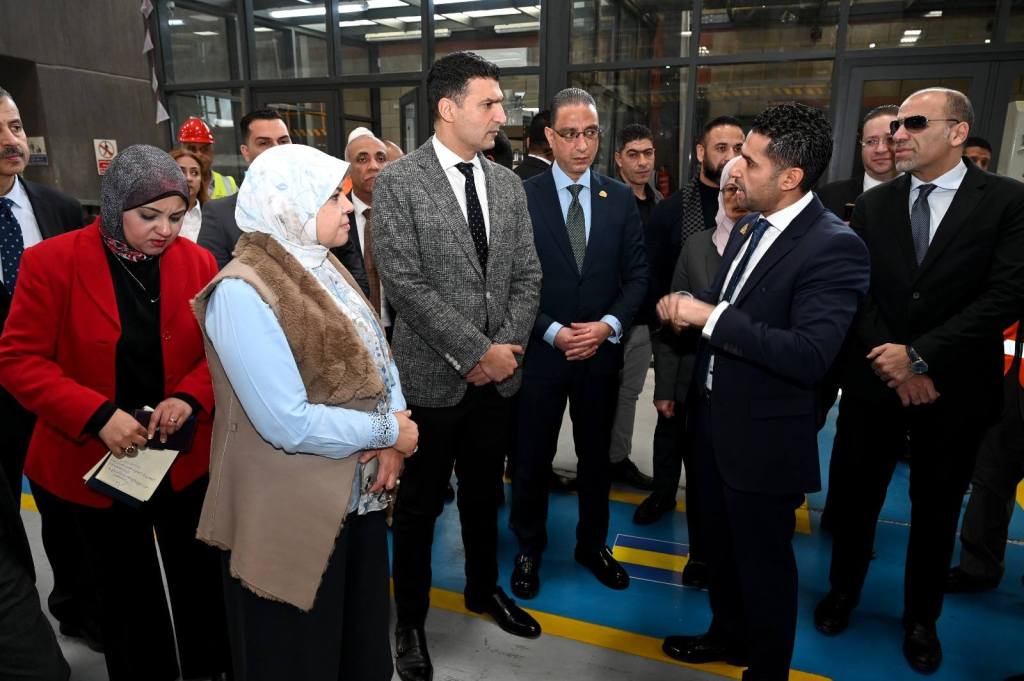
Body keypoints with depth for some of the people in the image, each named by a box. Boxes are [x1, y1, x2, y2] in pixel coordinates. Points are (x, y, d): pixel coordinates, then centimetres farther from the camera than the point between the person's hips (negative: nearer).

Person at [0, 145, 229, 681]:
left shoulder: (197, 262, -4)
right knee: (126, 596, 18)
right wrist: (98, 415, -23)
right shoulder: (52, 261, -11)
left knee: (202, 582, 13)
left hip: (186, 457, 2)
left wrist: (191, 396, -19)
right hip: (99, 462, -1)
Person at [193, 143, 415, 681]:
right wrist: (388, 431, -16)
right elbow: (290, 424, -27)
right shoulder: (242, 292, -22)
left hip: (356, 494, 8)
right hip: (293, 511, -8)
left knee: (362, 634, 26)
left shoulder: (323, 269, 5)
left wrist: (392, 437, -11)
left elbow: (376, 357, 5)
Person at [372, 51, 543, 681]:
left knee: (485, 494, 20)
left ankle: (484, 588, 43)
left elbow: (527, 275, 6)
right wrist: (474, 352, -16)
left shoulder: (508, 184, 7)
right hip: (433, 374, -4)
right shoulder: (398, 181, -9)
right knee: (421, 505, 11)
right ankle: (411, 620, 32)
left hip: (499, 372, 5)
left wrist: (507, 347, -8)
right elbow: (405, 282, -16)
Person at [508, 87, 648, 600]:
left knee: (596, 456, 16)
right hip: (541, 351, -2)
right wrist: (553, 332, -16)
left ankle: (592, 544, 37)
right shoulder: (522, 197, -6)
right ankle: (529, 548, 32)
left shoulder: (621, 198, 3)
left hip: (601, 352, 3)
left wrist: (609, 324, -13)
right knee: (533, 458, 11)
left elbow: (637, 274, 3)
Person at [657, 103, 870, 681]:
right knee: (720, 542, 25)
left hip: (764, 436, -8)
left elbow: (810, 357, -30)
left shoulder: (834, 246, -21)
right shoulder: (750, 226, 4)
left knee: (763, 560, 12)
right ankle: (728, 634, 49)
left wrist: (710, 316, -29)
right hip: (713, 417, 8)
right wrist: (686, 308, -9)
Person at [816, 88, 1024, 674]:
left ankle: (921, 619, 36)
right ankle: (843, 590, 37)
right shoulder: (873, 206, 3)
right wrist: (890, 363, -14)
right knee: (854, 496, 13)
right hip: (874, 383, 2)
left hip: (955, 389, -1)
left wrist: (920, 356, -19)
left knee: (936, 510, 15)